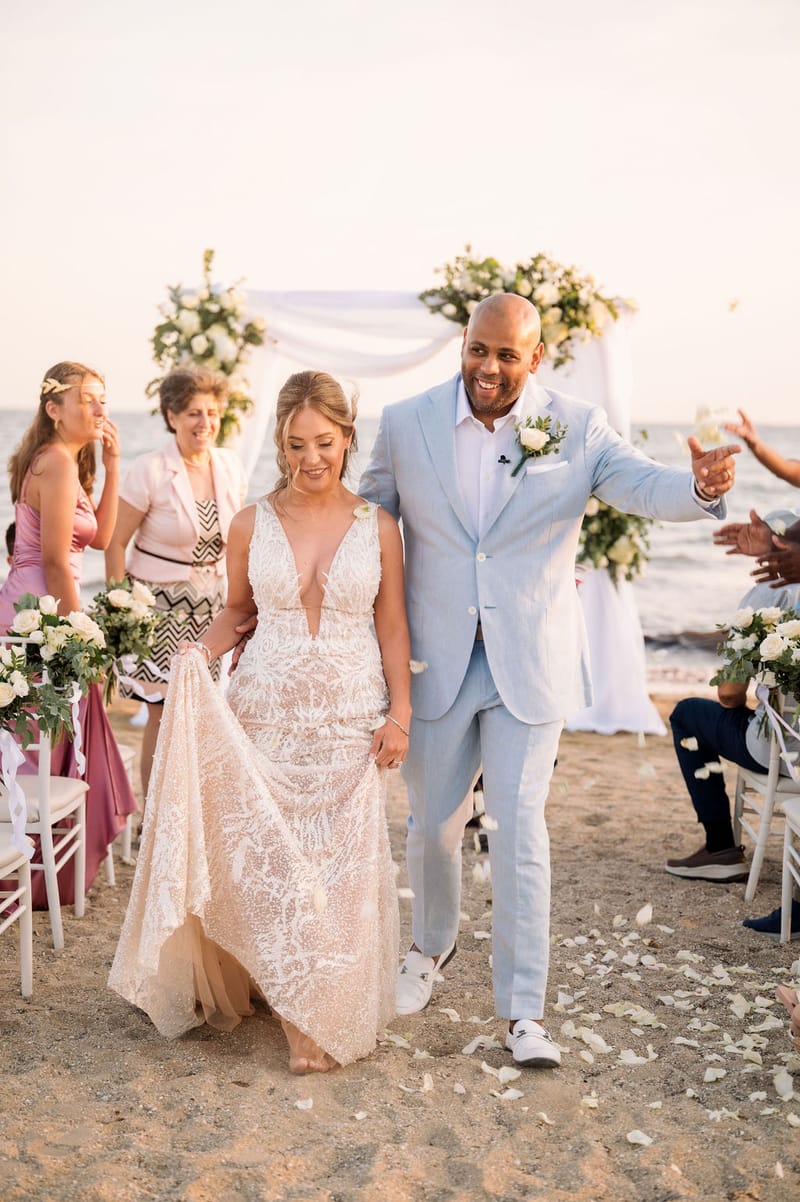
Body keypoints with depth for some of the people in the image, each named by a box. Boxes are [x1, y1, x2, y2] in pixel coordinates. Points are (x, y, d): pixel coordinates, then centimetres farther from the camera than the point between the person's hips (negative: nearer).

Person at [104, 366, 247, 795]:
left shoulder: (230, 466, 1)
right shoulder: (148, 471, -13)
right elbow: (116, 542, -8)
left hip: (209, 604, 5)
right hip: (159, 603, -4)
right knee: (164, 713, -2)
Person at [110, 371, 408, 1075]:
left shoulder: (379, 528, 0)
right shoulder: (251, 525, 1)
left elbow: (393, 627, 4)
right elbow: (238, 610, 12)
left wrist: (399, 714, -1)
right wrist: (198, 653, -7)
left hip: (350, 720, 0)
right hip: (266, 714, 1)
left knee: (343, 865, 5)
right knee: (268, 860, 1)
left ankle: (333, 1014, 25)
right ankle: (295, 1011, 19)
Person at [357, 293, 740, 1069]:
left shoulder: (576, 429, -6)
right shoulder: (405, 424, -2)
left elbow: (642, 484, -19)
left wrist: (701, 484, -42)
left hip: (530, 665, -2)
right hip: (434, 663, 2)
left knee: (518, 831, -1)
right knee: (433, 825, 16)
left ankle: (523, 1011, 13)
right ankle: (431, 948, 44)